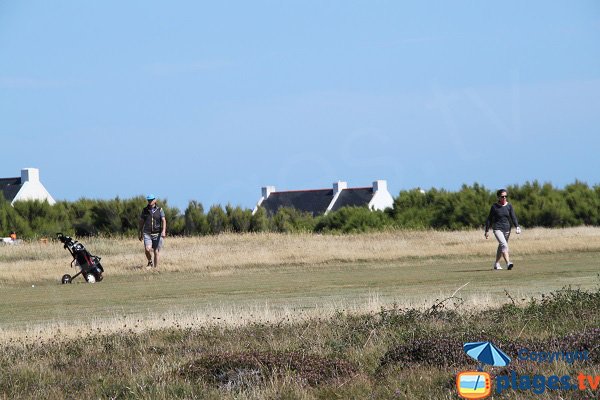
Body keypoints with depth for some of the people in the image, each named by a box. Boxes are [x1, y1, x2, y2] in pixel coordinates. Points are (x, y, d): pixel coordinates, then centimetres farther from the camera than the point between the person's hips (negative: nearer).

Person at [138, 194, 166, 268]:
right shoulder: (145, 210, 6)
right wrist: (140, 234, 14)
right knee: (147, 249, -20)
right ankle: (150, 262, 6)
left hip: (157, 234, 0)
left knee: (156, 252, 1)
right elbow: (141, 222, 14)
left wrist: (163, 231, -22)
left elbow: (164, 221, -7)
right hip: (147, 234, 0)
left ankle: (155, 267, 11)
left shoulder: (159, 210, 1)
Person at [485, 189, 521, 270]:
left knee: (501, 247, 14)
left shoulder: (509, 206, 4)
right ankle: (508, 263, -32)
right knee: (504, 245, -21)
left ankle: (496, 264, 31)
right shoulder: (494, 206, -3)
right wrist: (487, 231, 4)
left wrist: (517, 227, -16)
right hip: (497, 229, -4)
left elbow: (513, 217, -2)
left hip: (507, 229, 4)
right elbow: (489, 219, 3)